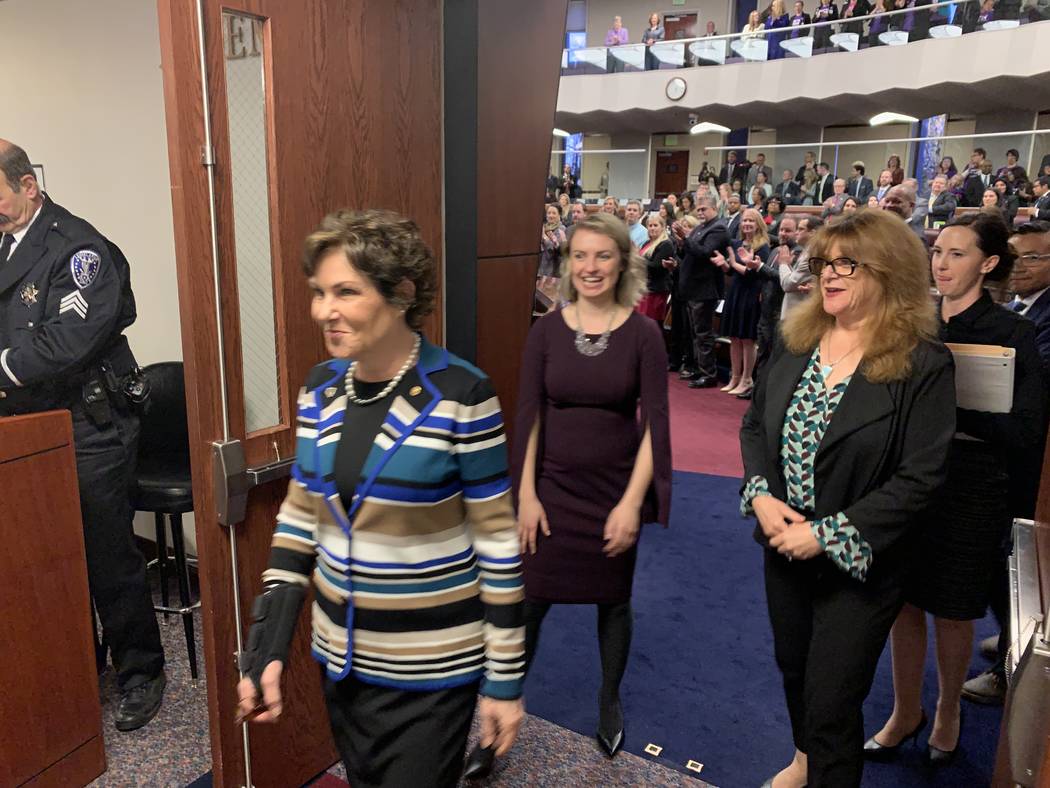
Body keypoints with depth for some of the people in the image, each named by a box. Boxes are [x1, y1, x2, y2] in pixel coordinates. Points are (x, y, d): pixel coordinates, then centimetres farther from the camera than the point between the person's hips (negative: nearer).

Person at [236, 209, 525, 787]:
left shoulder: (459, 394, -19)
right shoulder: (321, 388, -3)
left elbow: (498, 541, -14)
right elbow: (298, 519, 5)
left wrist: (505, 677, -9)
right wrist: (267, 650, 0)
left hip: (431, 668, -5)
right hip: (341, 656, 6)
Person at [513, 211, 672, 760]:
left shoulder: (643, 334, -8)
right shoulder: (546, 330, -4)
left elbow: (655, 422, -8)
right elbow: (528, 417, -2)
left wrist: (633, 501, -13)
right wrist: (525, 494, -6)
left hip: (615, 490, 0)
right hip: (552, 487, 1)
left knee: (613, 600, 17)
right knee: (530, 600, 6)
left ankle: (610, 702, 40)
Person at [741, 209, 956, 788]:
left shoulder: (923, 364, -17)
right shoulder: (796, 342, 0)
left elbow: (920, 479, -19)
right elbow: (754, 425, 6)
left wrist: (828, 534, -20)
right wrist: (761, 496, -10)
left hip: (859, 562, -5)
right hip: (784, 545, 6)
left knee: (831, 705, 6)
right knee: (792, 665, 26)